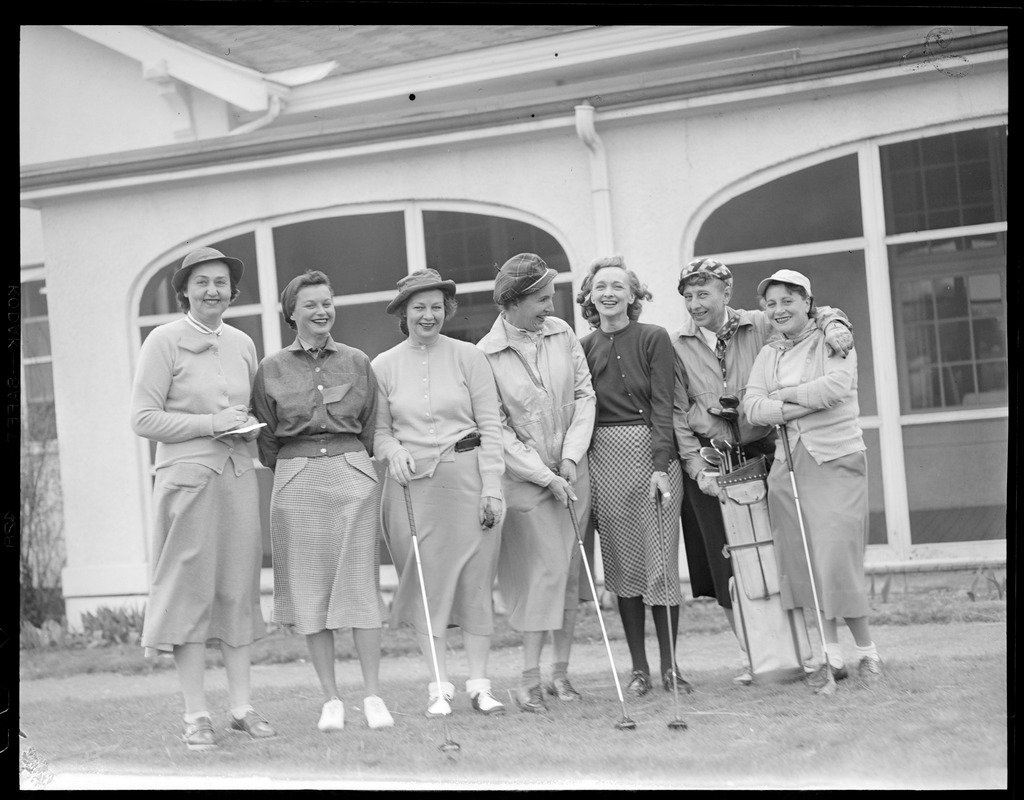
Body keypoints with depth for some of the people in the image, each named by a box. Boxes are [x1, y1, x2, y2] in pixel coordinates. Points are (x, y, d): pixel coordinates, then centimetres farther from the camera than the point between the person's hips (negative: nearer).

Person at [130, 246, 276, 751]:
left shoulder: (242, 344, 13)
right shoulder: (164, 341, -3)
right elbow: (144, 419, -7)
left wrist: (248, 426, 2)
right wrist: (210, 423, -13)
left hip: (238, 476, 5)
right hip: (187, 476, -5)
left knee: (238, 589, 6)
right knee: (190, 589, -4)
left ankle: (241, 707, 12)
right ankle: (196, 715, 0)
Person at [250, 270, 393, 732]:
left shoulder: (357, 363, 8)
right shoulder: (271, 369, 6)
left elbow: (371, 428, 13)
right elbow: (266, 438, 11)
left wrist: (353, 464, 7)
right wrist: (292, 471, 7)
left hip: (353, 476, 0)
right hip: (296, 483, 0)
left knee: (360, 584, -4)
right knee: (309, 589, 1)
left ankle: (373, 695, 1)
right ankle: (330, 699, 7)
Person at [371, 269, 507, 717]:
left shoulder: (467, 357, 2)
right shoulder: (383, 366, 6)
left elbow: (490, 425, 0)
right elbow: (379, 428, 12)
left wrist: (492, 487, -6)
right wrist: (392, 451, -10)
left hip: (467, 477, -1)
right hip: (411, 482, 1)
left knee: (476, 579, 1)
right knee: (426, 580, 1)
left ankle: (479, 684, 9)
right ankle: (439, 686, 9)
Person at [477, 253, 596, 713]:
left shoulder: (562, 333, 4)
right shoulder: (487, 355, -10)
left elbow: (584, 394, 5)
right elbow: (497, 429, -10)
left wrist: (571, 455, -6)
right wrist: (545, 476, -12)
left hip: (570, 471, 4)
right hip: (525, 476, -4)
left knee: (569, 570, 5)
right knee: (544, 568, -11)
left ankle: (560, 671, 13)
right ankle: (530, 677, -6)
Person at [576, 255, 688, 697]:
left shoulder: (654, 338, 1)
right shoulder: (583, 348, 10)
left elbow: (662, 404, -5)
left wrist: (661, 464, -15)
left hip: (651, 451, -3)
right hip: (604, 459, 3)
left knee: (660, 561, -4)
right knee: (622, 566, 3)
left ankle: (669, 667, 5)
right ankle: (638, 668, 9)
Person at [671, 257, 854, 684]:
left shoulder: (759, 327, 2)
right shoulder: (677, 345, 2)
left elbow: (817, 314, 8)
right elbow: (677, 412, -1)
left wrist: (834, 324, -16)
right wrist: (696, 467, -8)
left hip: (761, 452, 0)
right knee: (725, 562, 0)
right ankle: (750, 651, 10)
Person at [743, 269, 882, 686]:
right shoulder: (767, 355, 15)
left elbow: (837, 385, -16)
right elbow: (752, 407, 0)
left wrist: (784, 395, -6)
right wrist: (805, 405, -12)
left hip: (836, 460, -5)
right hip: (787, 463, 5)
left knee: (836, 557, -11)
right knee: (803, 559, 2)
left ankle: (867, 651, 1)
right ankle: (832, 654, 9)